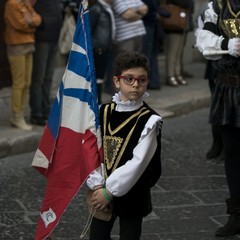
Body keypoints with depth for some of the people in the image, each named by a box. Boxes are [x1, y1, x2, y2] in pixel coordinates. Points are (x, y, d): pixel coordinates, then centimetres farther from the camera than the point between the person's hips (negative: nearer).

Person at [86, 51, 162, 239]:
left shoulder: (150, 120, -14)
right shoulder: (103, 112, -2)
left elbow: (138, 163, -18)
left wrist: (109, 191, -16)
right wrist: (97, 185, -12)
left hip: (132, 195, -4)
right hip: (102, 192, 4)